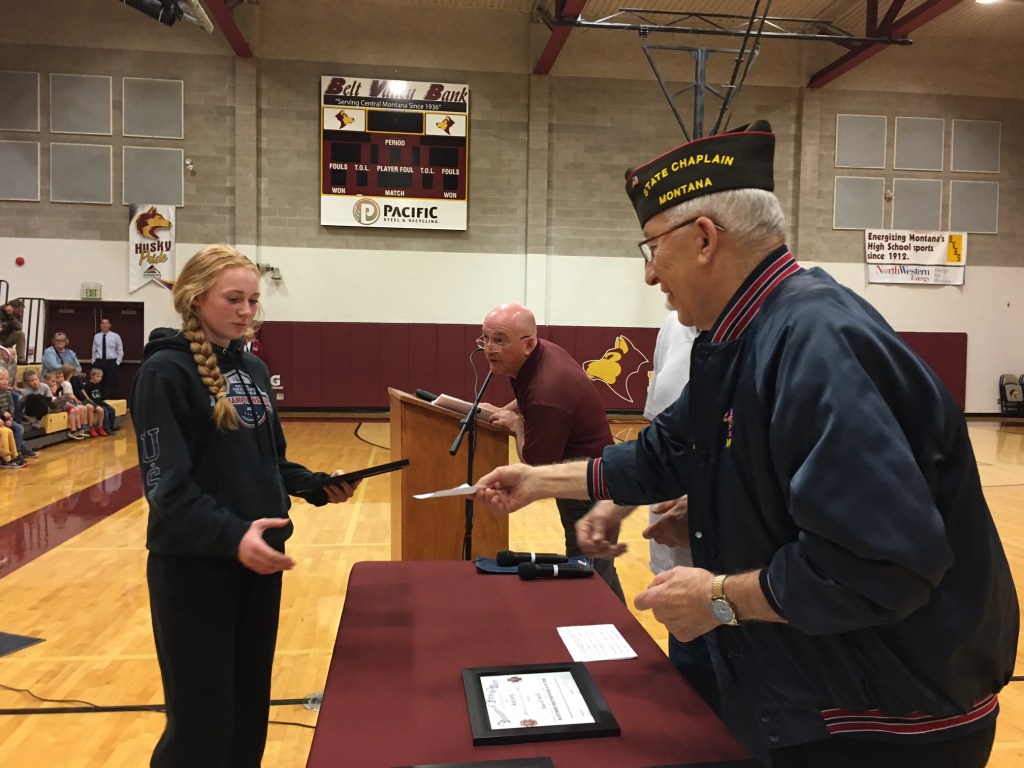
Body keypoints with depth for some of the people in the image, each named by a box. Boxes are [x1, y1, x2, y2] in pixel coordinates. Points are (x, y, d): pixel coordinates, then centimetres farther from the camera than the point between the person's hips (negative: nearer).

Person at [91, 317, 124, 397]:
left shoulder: (115, 336, 2)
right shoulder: (96, 336, 10)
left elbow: (120, 351, 4)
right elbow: (94, 351, 15)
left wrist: (117, 363, -3)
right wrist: (94, 362, 8)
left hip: (111, 363, -2)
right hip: (99, 363, 2)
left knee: (112, 385, -4)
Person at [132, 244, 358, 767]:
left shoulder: (253, 369, 9)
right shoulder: (165, 371, -11)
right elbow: (167, 484, -19)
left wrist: (317, 487, -2)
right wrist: (230, 535, -32)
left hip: (260, 557, 7)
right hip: (193, 563, -6)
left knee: (251, 704, 17)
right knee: (202, 719, 3)